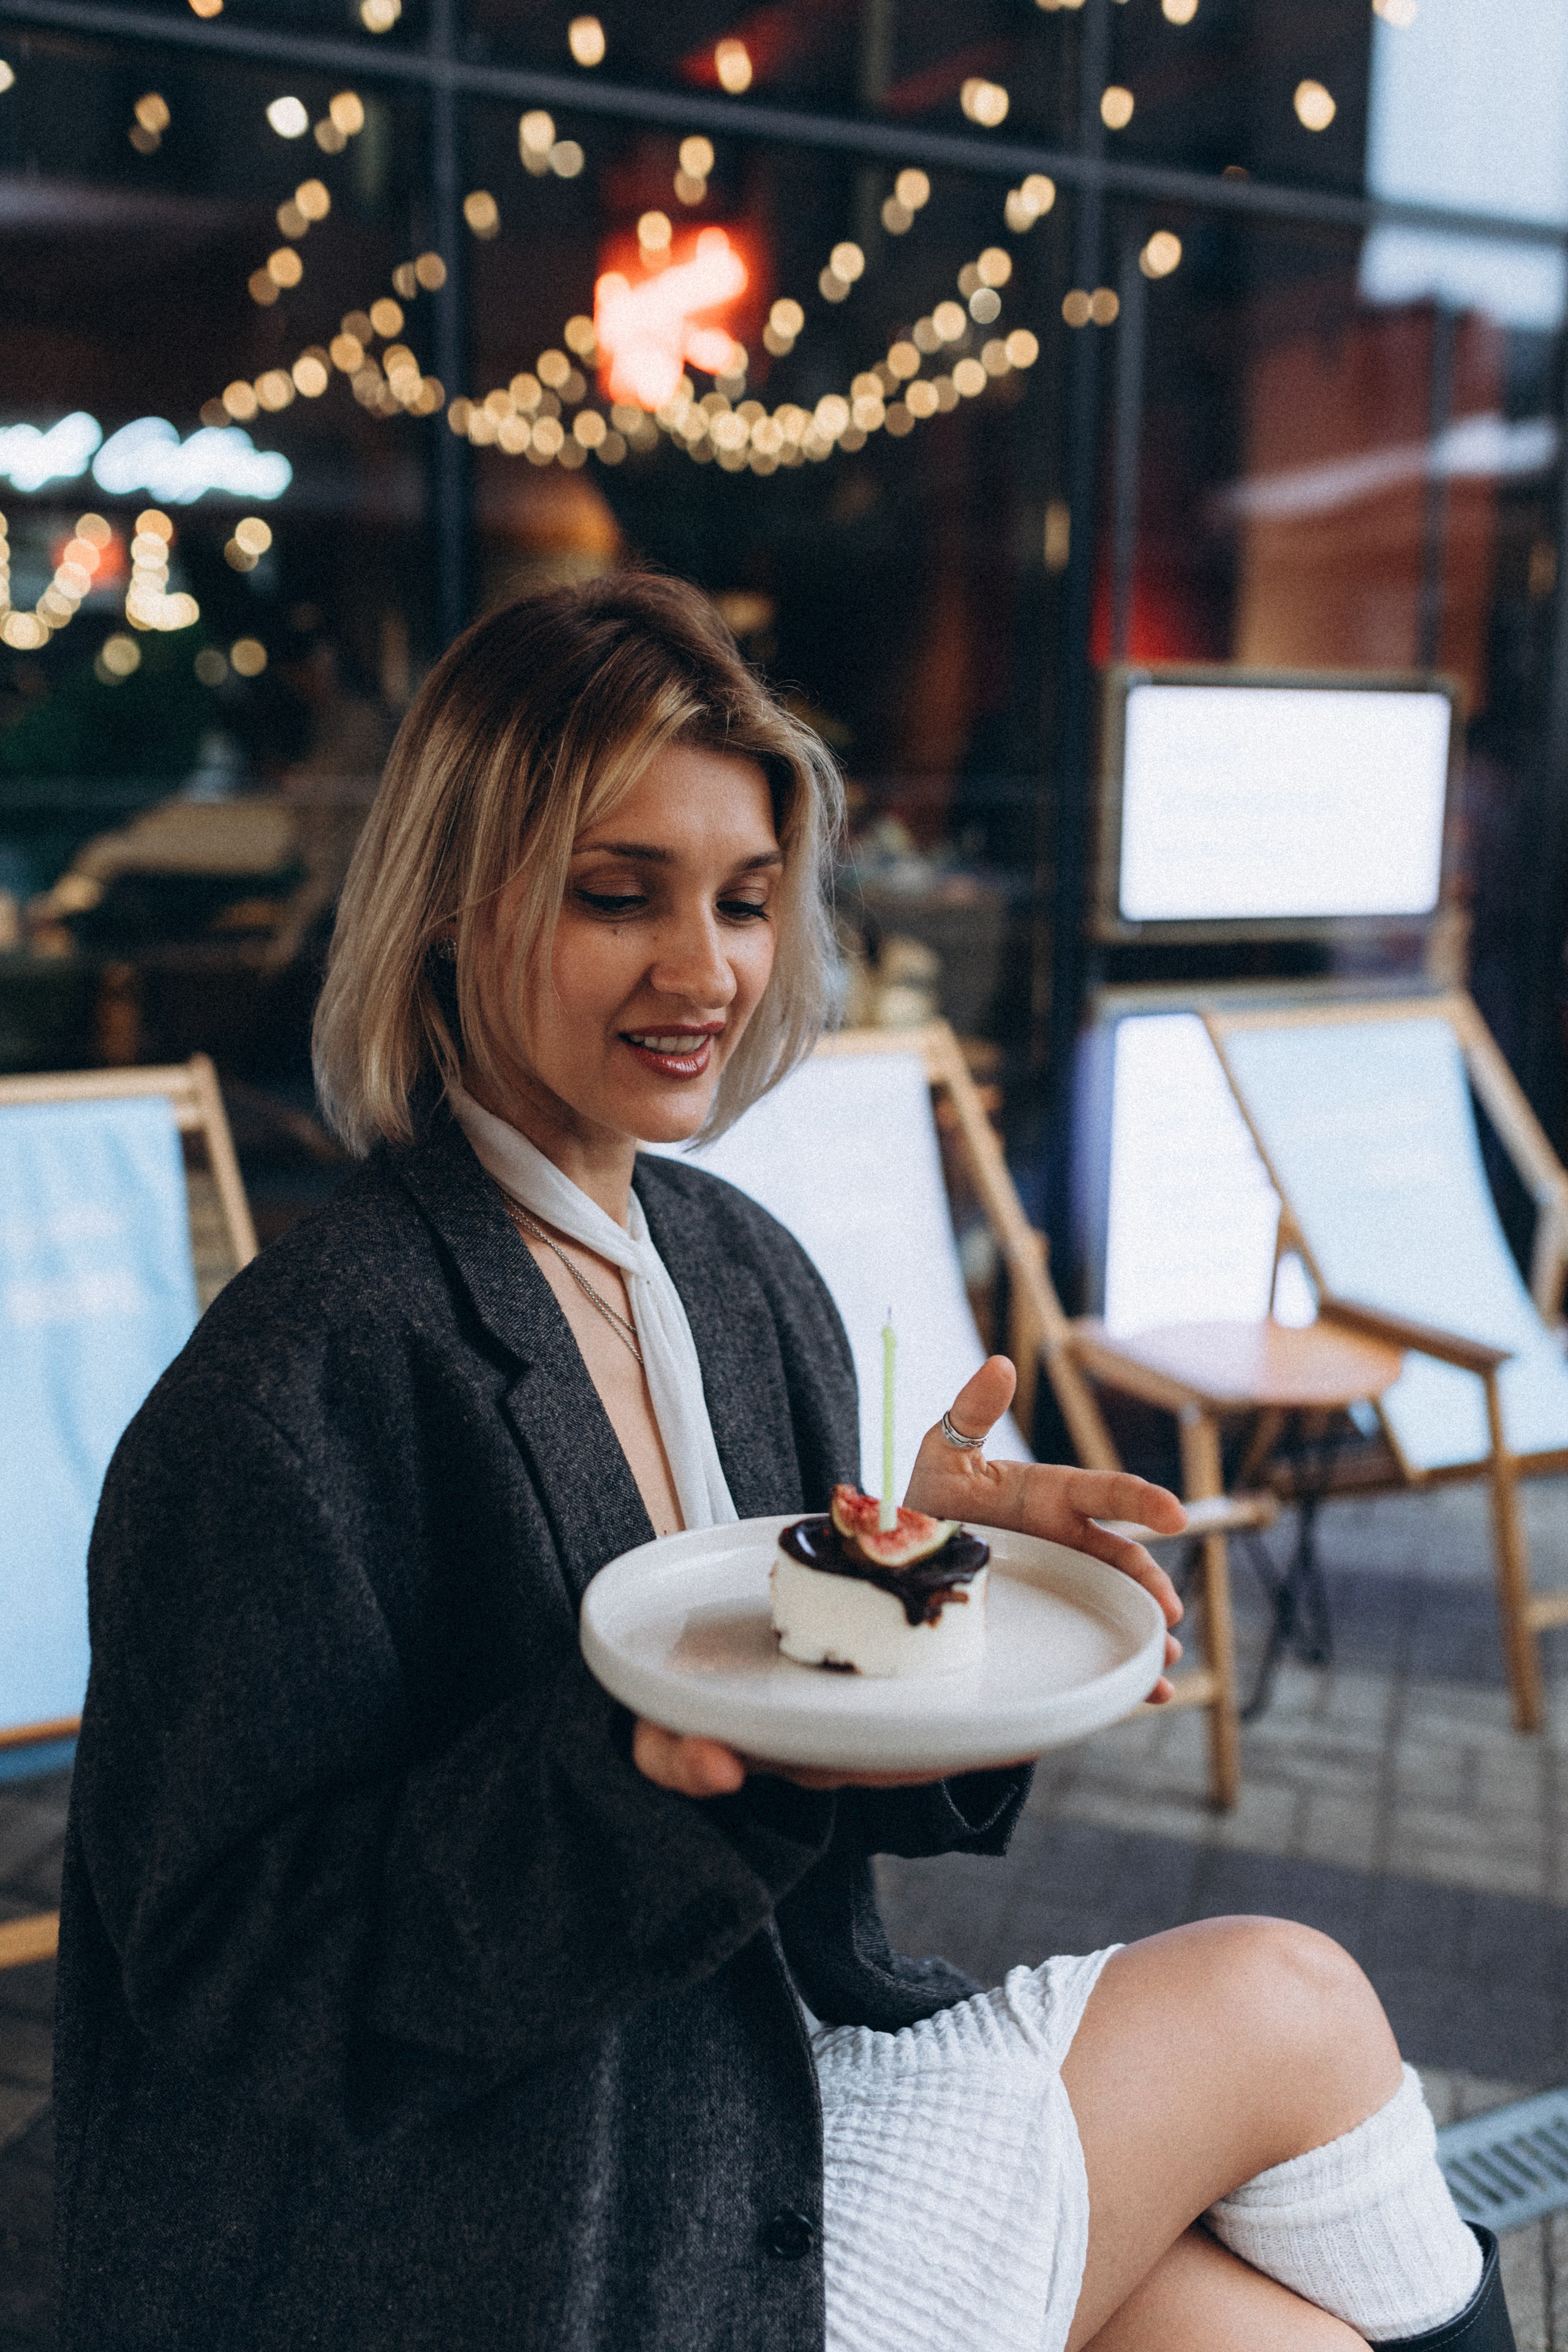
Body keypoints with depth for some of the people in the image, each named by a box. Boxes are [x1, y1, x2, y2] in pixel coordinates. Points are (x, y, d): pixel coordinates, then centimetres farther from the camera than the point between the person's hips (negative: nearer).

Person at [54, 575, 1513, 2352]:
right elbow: (237, 1967, -18)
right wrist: (654, 1761, -32)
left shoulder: (740, 1268, 2)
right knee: (1287, 2005, -3)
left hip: (767, 2086, 7)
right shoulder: (306, 1377, -22)